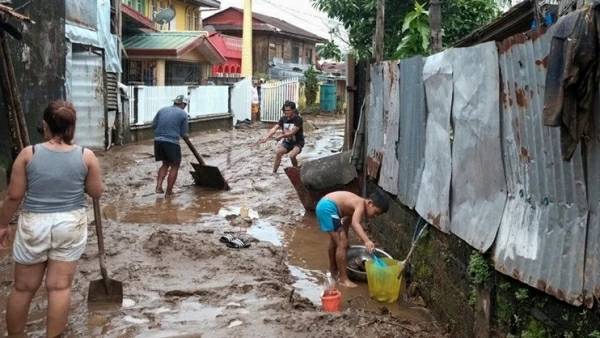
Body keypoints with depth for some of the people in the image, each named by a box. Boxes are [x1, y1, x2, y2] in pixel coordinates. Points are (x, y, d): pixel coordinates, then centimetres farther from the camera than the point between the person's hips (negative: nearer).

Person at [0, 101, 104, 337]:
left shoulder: (28, 154, -9)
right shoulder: (86, 157, -7)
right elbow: (96, 193, 2)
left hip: (34, 224, 0)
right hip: (71, 225, 0)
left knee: (24, 288, 13)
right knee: (60, 286, 6)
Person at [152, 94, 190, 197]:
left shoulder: (162, 110, 13)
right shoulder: (183, 114, 0)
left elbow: (153, 125, 11)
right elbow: (183, 134, 2)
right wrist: (187, 137, 24)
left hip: (158, 141, 5)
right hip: (171, 142, -5)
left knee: (165, 164, 22)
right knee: (175, 166, 10)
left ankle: (158, 187, 9)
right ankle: (169, 192, 10)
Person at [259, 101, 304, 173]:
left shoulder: (298, 119, -18)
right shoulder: (283, 119, -3)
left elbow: (292, 132, -23)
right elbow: (274, 128, -14)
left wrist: (281, 136, -31)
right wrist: (266, 137, -29)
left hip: (297, 143, -4)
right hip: (287, 142, 5)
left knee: (292, 155, -31)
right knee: (278, 152, -22)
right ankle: (274, 172, -14)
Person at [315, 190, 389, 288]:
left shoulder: (356, 205, 15)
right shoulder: (361, 204, -14)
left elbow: (346, 223, 30)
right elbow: (355, 224, -33)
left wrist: (344, 240, 39)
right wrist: (367, 241, -45)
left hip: (324, 205, 11)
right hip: (328, 207, -11)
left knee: (335, 240, 30)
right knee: (342, 244, -9)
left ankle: (333, 268, 50)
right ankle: (343, 279, -1)